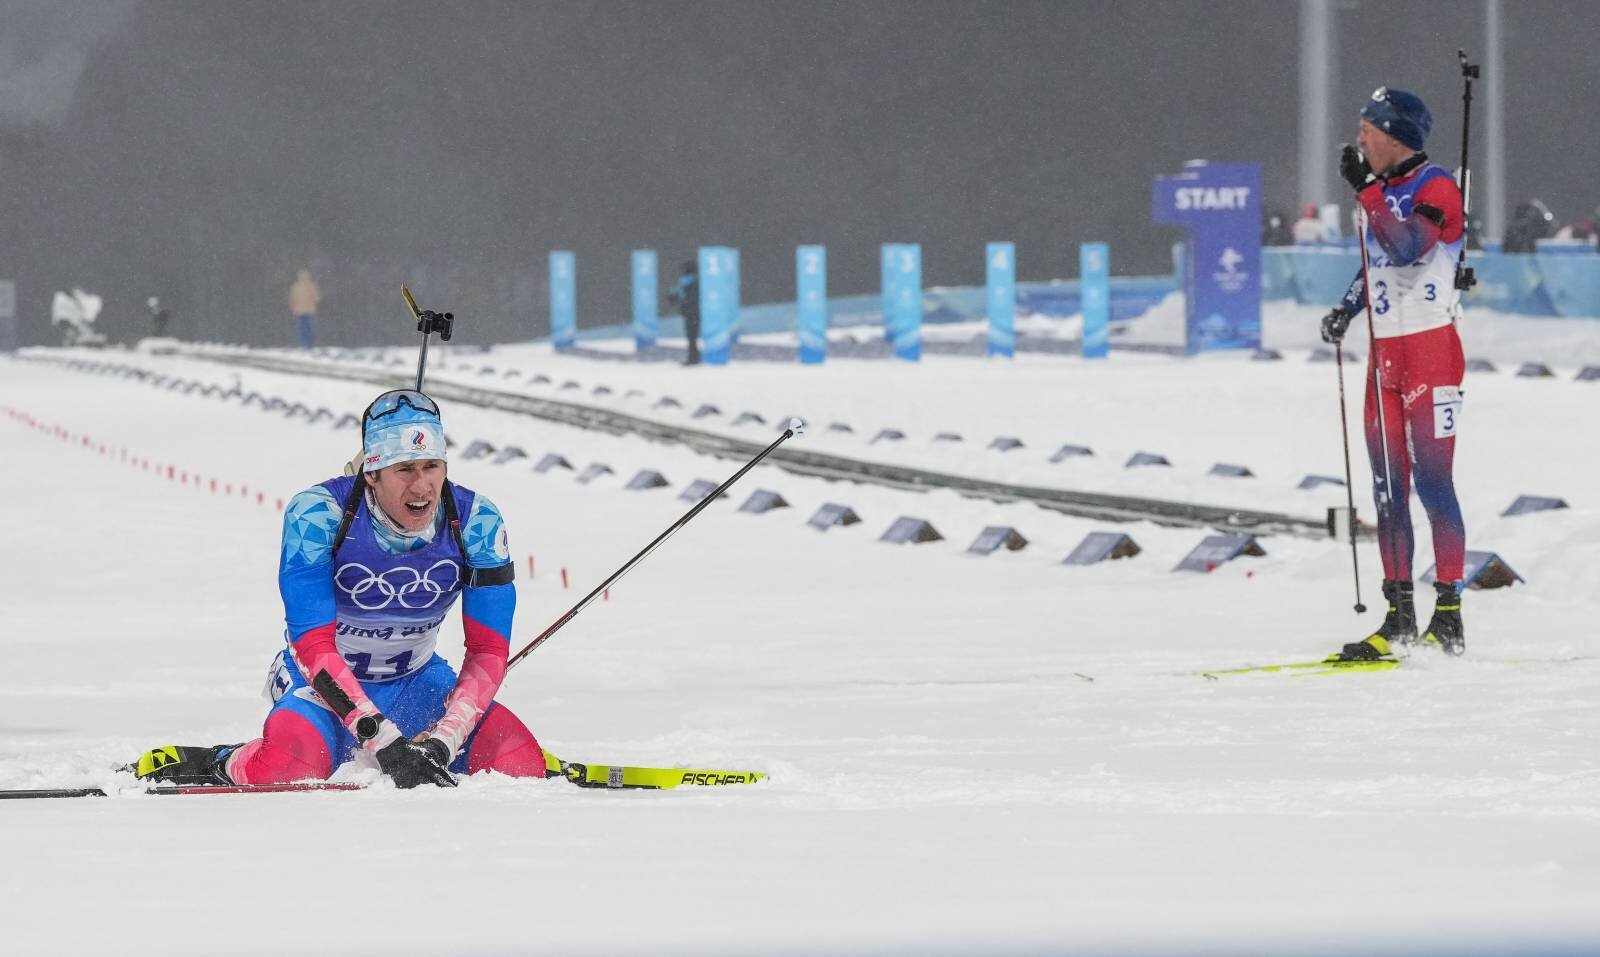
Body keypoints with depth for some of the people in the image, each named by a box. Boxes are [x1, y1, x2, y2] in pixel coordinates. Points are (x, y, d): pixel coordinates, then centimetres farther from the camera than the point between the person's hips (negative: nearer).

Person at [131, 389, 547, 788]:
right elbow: (313, 645, -28)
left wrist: (443, 740, -27)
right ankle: (218, 763, -1)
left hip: (415, 681, 3)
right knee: (288, 769, -35)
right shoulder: (318, 514, -25)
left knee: (516, 761, -20)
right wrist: (384, 742, -37)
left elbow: (489, 650, -13)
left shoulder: (475, 523, -16)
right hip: (323, 681, -3)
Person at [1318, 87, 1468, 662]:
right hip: (1385, 352, 8)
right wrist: (1348, 307, 10)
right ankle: (1399, 618, 10)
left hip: (1430, 351, -8)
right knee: (1388, 486, 7)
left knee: (1431, 480, -10)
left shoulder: (1435, 189, -11)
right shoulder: (1384, 193, 14)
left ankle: (1448, 616, -8)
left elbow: (1407, 248, -27)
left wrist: (1366, 190, -24)